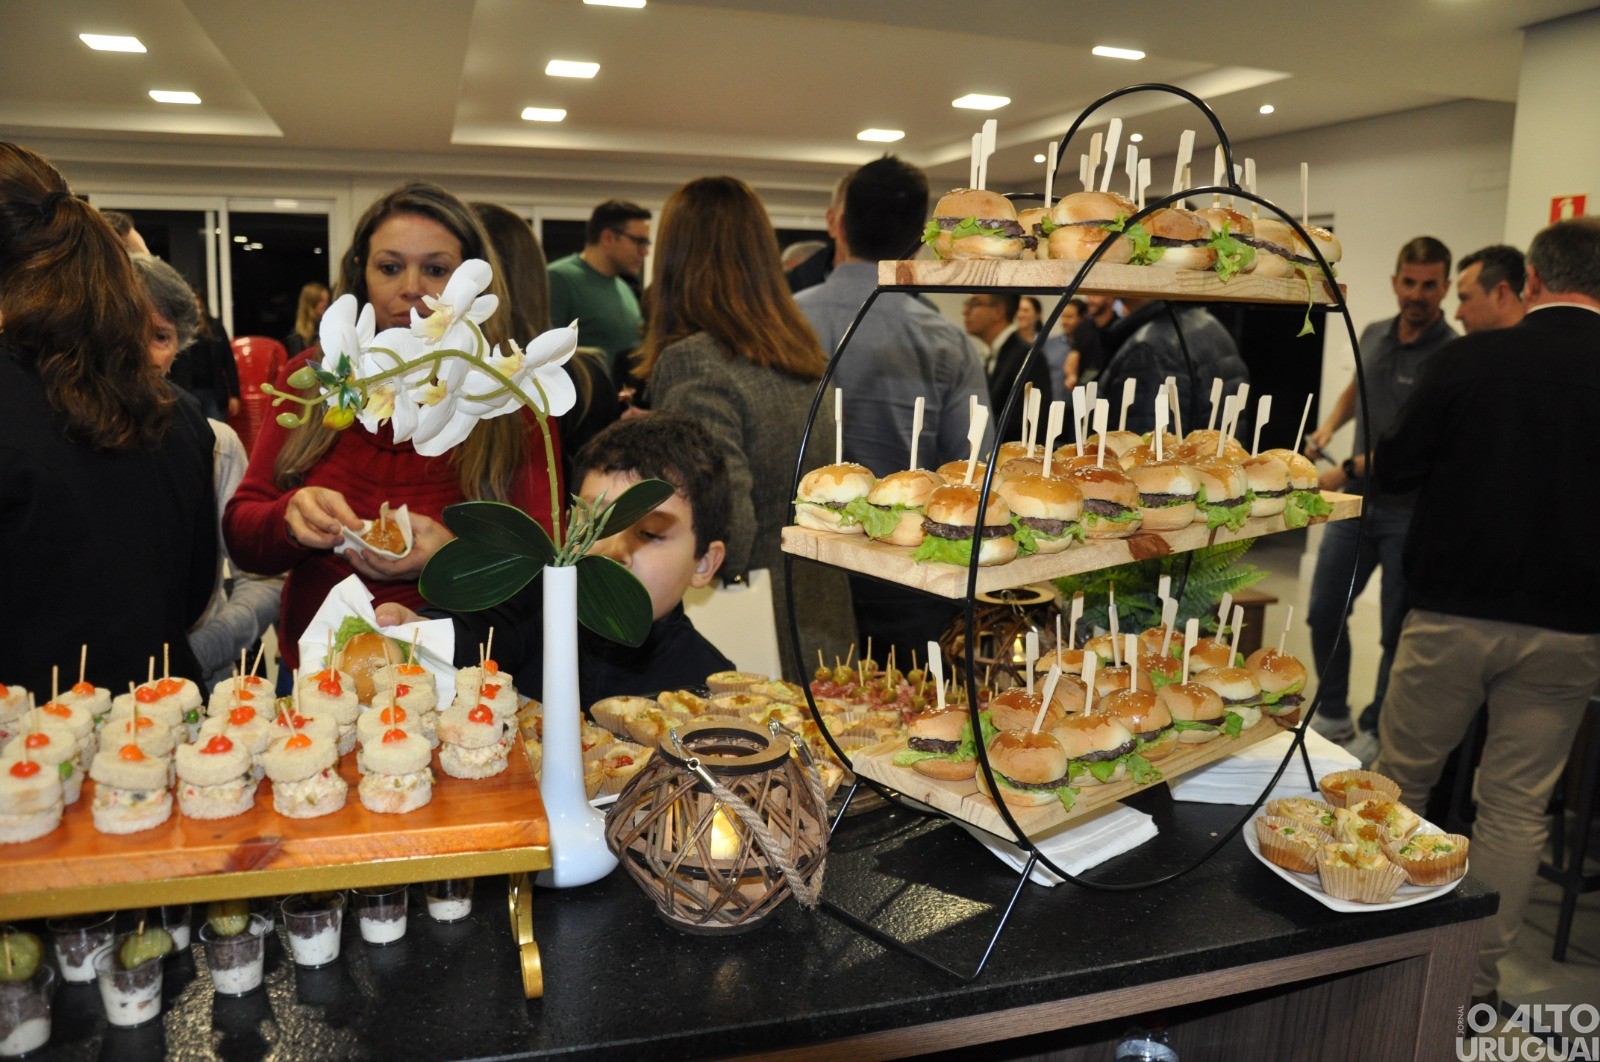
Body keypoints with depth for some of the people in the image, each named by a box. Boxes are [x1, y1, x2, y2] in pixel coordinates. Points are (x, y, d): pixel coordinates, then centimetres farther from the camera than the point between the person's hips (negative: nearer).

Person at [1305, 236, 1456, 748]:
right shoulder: (1373, 336, 7)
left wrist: (1351, 469, -22)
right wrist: (1329, 426, 8)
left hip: (1410, 510, -6)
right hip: (1358, 502, 6)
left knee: (1397, 631, 4)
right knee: (1323, 614, 9)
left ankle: (1378, 731, 20)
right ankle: (1334, 716, 27)